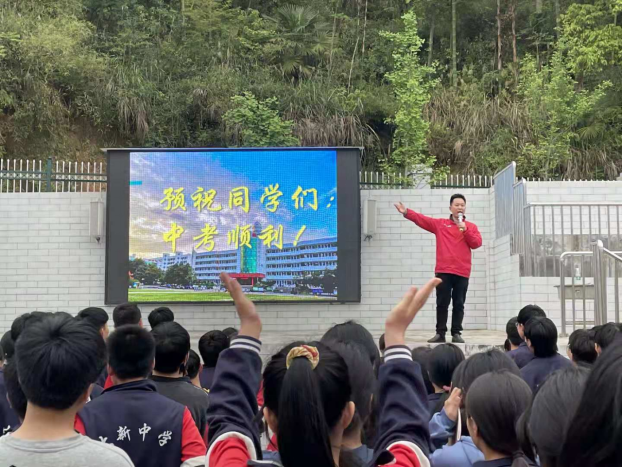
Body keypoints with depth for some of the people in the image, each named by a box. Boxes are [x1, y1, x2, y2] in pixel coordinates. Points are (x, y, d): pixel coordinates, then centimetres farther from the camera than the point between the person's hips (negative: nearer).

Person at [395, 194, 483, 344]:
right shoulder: (440, 224, 10)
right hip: (443, 271, 0)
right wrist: (406, 212, -13)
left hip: (462, 272, 0)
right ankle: (440, 333, 3)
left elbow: (477, 243, 1)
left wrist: (465, 230, -9)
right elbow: (422, 219, 0)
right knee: (442, 304, 0)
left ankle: (456, 333, 6)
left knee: (459, 304, 1)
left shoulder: (471, 227, 12)